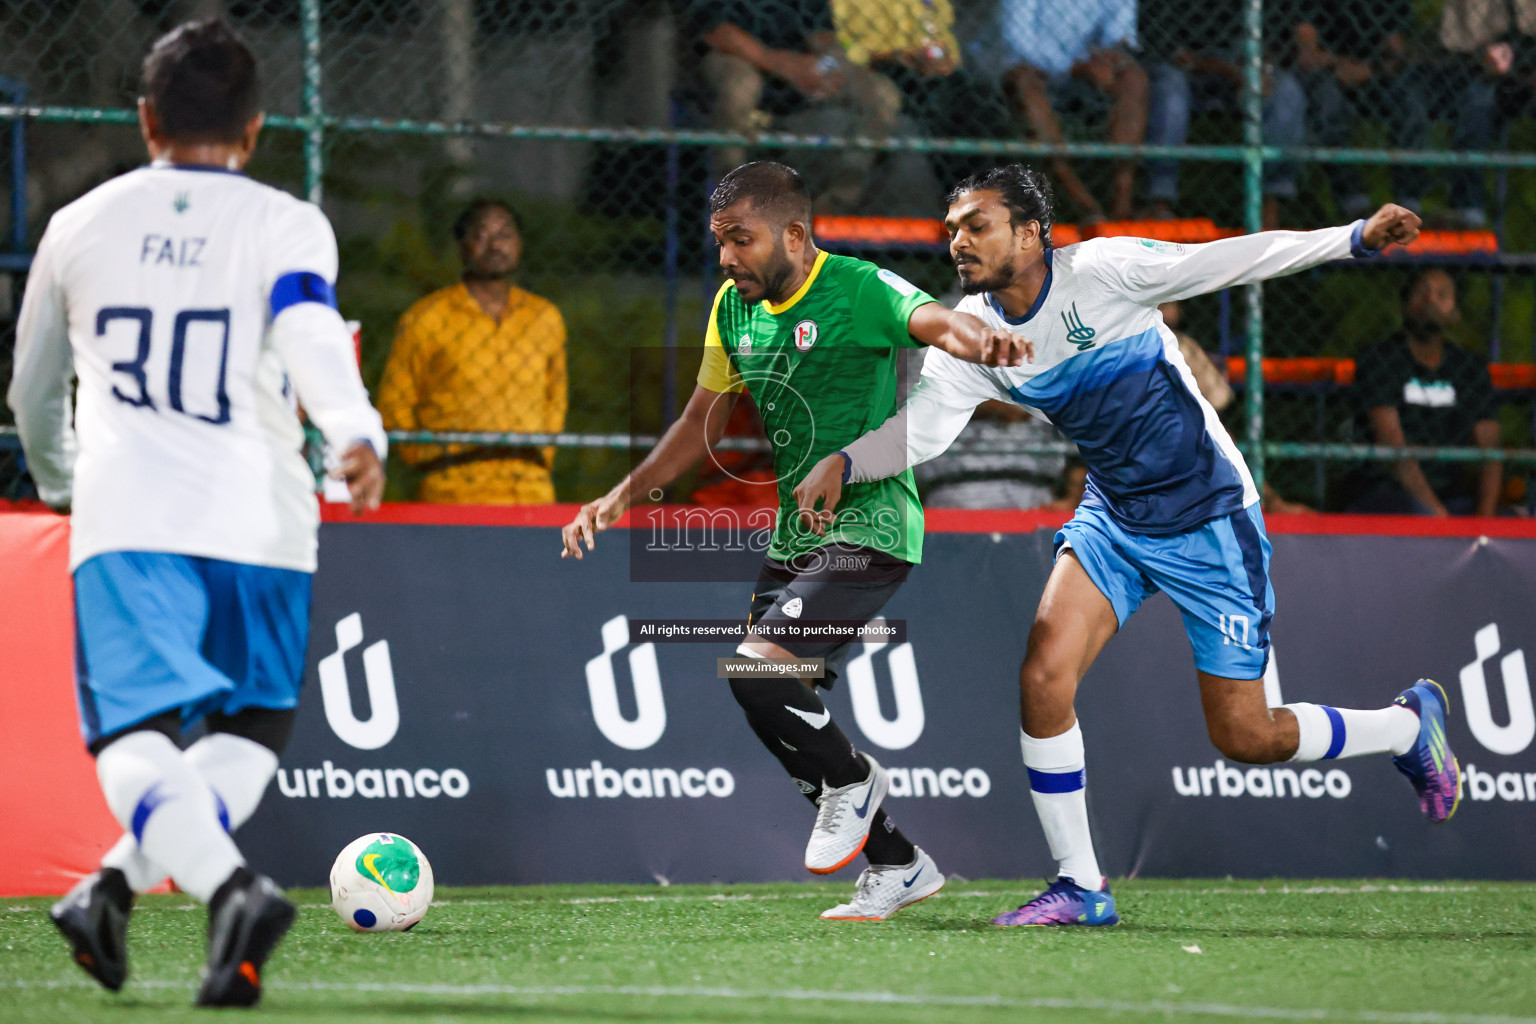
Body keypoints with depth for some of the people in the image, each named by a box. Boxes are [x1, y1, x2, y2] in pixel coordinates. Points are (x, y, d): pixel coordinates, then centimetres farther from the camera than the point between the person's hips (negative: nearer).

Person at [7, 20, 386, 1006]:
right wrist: (357, 435, -28)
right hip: (258, 518, 0)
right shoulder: (287, 225, 8)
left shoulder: (80, 226, 17)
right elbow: (311, 333, -13)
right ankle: (120, 881, -5)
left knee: (135, 735, -10)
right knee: (254, 731, 16)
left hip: (125, 517, 0)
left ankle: (231, 889, -38)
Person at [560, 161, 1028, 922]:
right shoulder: (734, 308, 8)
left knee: (757, 671, -23)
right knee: (787, 722, 8)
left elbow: (934, 322, -34)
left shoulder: (858, 290, -14)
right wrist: (620, 498, 15)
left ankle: (850, 780, 4)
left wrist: (981, 339, -57)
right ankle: (898, 866, 23)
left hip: (867, 530, -9)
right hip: (791, 537, 9)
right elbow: (702, 424, 20)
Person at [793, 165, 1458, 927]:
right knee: (1044, 676, -16)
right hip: (1112, 518, 5)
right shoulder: (972, 332, -6)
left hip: (1209, 517, -5)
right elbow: (923, 426, -12)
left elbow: (1229, 261, -21)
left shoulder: (1100, 272, -21)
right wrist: (842, 463, -32)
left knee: (1243, 738, -1)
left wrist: (1356, 237, -29)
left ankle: (1409, 725, 27)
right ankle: (1078, 888, -2)